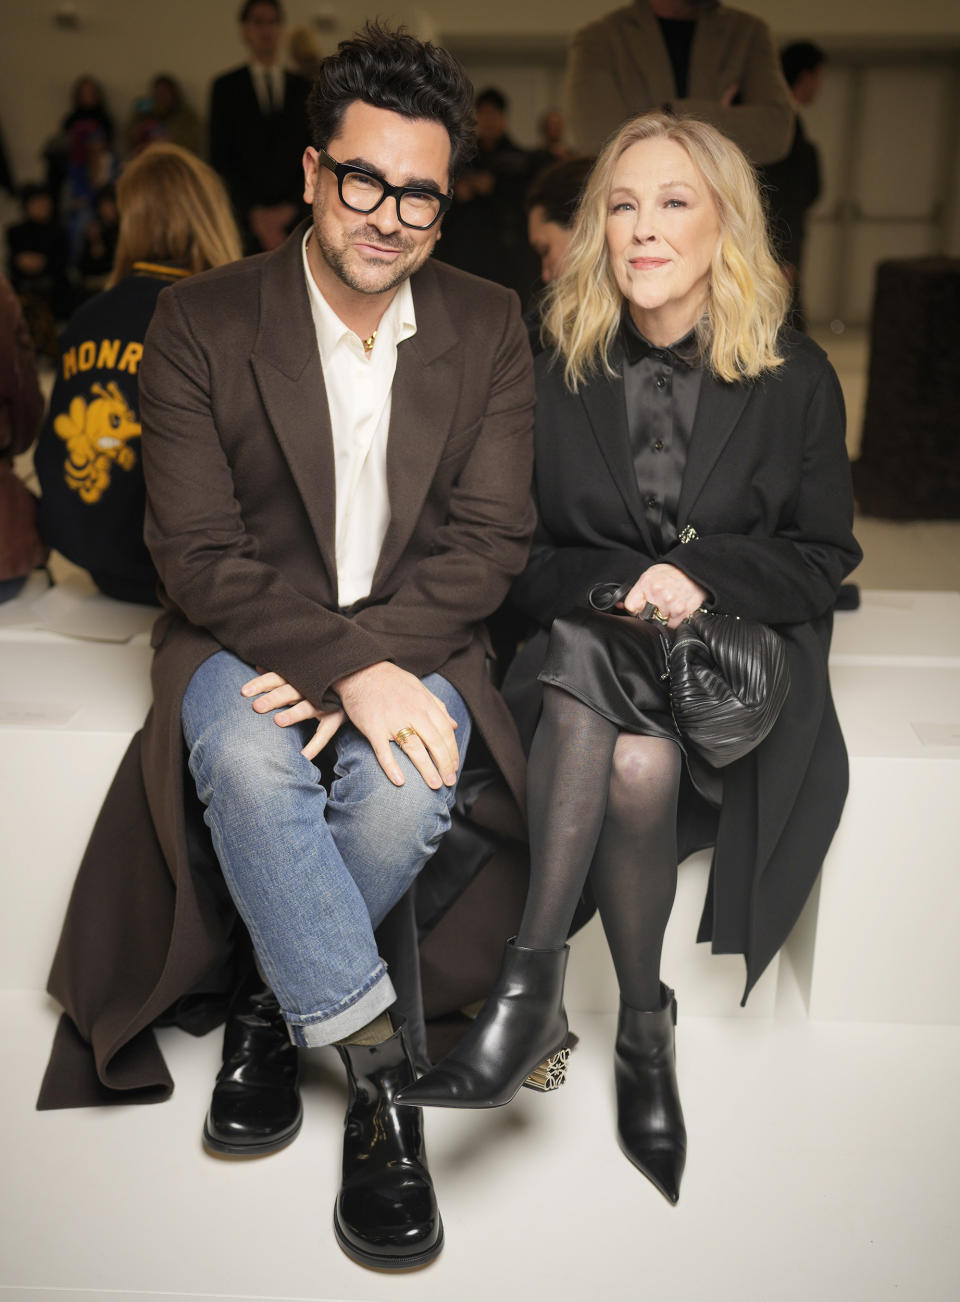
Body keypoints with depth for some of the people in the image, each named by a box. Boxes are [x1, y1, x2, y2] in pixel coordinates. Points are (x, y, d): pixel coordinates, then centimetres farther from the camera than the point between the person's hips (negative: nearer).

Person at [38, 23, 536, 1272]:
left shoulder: (490, 329, 3)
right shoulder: (201, 323, -4)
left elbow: (489, 538, -3)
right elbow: (199, 554, -10)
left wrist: (367, 655, -18)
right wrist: (341, 671, -24)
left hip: (412, 645, 1)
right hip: (247, 639, -1)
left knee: (405, 790, -30)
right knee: (246, 761, -34)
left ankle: (277, 999, 1)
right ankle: (380, 1070, -16)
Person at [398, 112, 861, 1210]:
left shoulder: (797, 379, 5)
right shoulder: (555, 376, 8)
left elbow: (822, 561, 6)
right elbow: (519, 559, 7)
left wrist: (704, 575, -13)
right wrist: (621, 587, -12)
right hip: (585, 650, 1)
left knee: (641, 757, -34)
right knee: (637, 762, -34)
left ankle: (533, 986, -18)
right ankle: (645, 1033, -22)